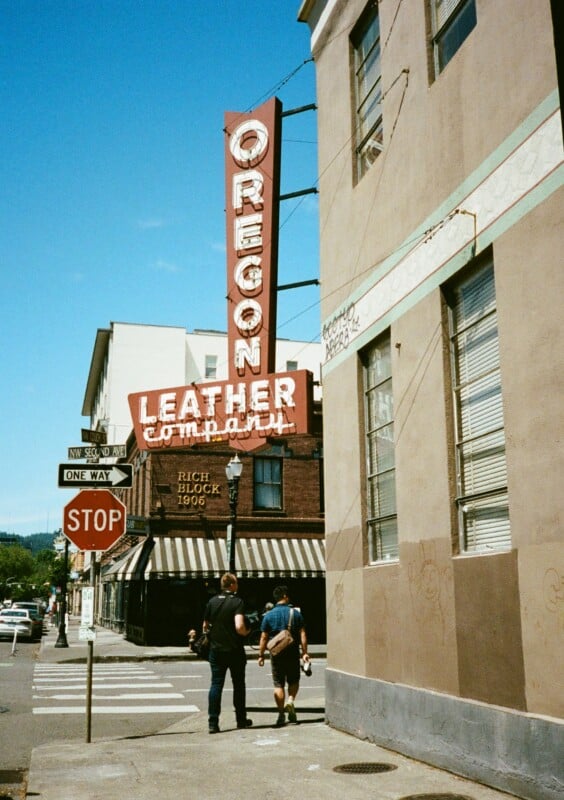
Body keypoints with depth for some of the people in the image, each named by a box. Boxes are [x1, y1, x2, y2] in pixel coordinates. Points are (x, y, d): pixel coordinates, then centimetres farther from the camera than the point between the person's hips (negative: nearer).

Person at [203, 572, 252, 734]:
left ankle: (213, 722, -3)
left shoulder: (212, 602, 4)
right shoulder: (237, 602, -12)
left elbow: (205, 627, 10)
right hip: (235, 651, -3)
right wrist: (246, 633, -3)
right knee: (238, 684, 12)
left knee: (216, 684, 4)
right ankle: (241, 719, 21)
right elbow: (239, 627, -23)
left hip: (216, 650, 3)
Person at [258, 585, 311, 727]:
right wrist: (305, 652, -1)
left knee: (278, 684, 7)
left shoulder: (268, 615, 0)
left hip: (277, 654, 0)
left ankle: (281, 714, 2)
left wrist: (261, 655, 6)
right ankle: (290, 701, -7)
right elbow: (302, 634, -4)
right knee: (294, 681, 17)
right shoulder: (296, 613, -1)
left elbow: (264, 637, 0)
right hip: (293, 653, 0)